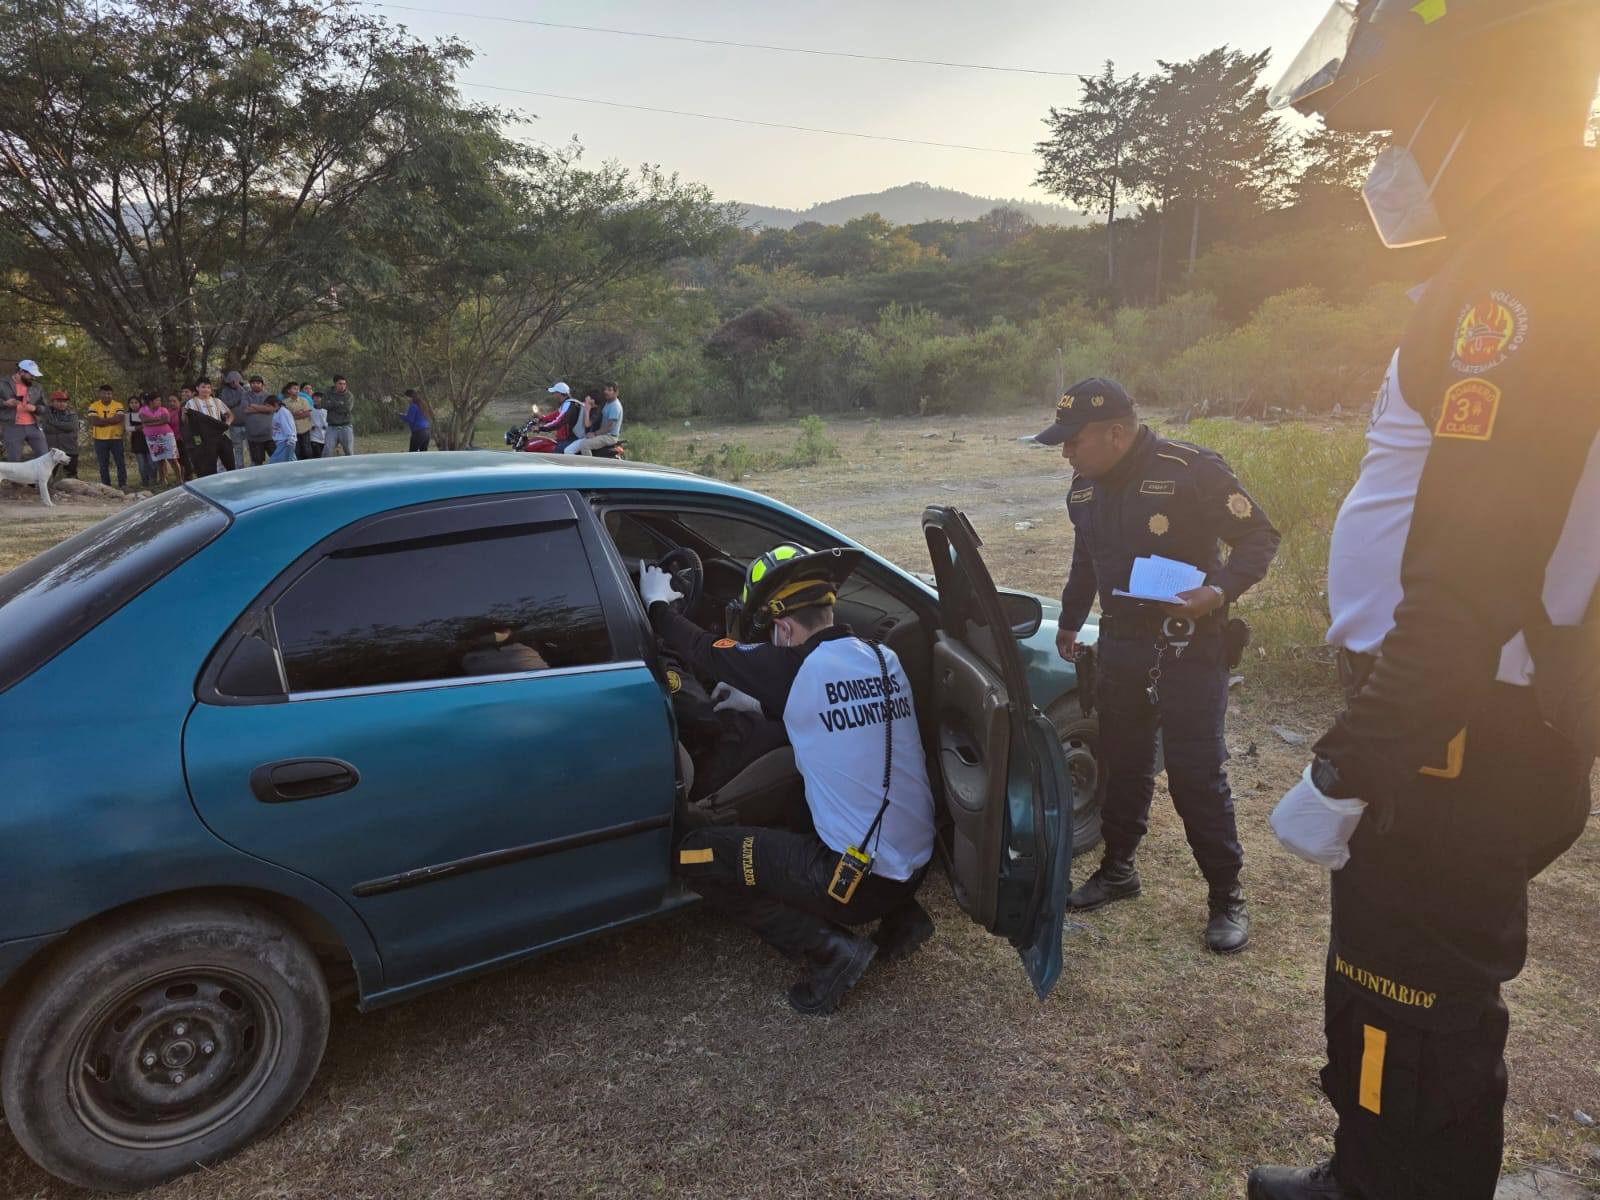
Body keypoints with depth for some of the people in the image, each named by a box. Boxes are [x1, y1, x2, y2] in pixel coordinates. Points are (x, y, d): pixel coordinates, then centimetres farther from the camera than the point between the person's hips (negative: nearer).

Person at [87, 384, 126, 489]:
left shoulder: (118, 405, 1)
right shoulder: (94, 406, 0)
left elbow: (119, 419, -16)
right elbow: (93, 421, -13)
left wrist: (101, 421, -14)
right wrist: (112, 420, -15)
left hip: (116, 438, 0)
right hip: (100, 439, 0)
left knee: (121, 462, 1)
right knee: (103, 464, 6)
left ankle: (123, 484, 6)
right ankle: (106, 486, 12)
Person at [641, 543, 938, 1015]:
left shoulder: (795, 668, -16)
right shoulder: (885, 660, 2)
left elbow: (701, 649, -2)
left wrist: (656, 604, 15)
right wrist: (760, 702, 28)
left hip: (863, 880, -7)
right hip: (918, 862, 7)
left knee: (695, 855, 4)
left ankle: (829, 947, 0)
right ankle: (899, 916, 19)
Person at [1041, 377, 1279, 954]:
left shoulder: (1192, 470, -16)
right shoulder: (1086, 487, 5)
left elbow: (1259, 536, -12)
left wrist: (1220, 590, -28)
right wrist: (1069, 622, 29)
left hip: (1188, 648, -6)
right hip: (1119, 643, 6)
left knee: (1197, 776, -1)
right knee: (1122, 764, 16)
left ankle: (1226, 895, 15)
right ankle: (1118, 869, 33)